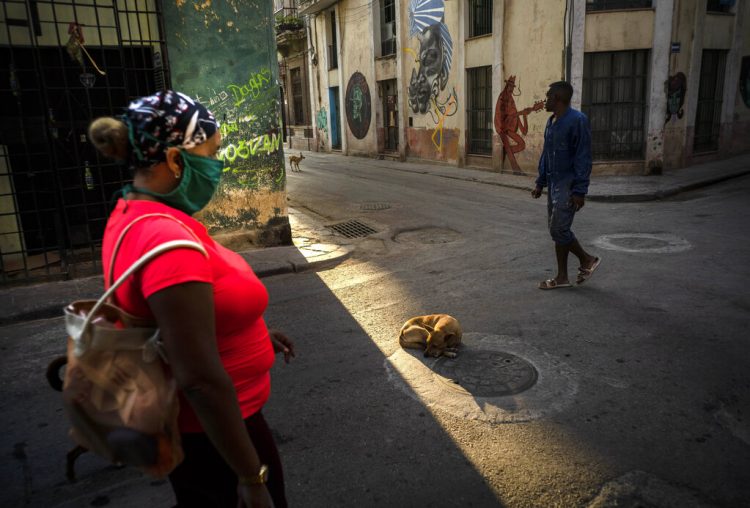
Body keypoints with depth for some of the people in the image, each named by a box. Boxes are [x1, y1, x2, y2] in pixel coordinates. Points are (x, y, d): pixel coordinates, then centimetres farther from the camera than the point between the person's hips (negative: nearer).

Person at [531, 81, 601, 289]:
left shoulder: (577, 120, -13)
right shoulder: (551, 121, 13)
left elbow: (583, 158, -17)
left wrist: (579, 190, -20)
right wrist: (540, 183, 17)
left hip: (568, 185, -9)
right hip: (554, 184, 9)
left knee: (559, 229, -8)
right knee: (557, 228, 10)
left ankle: (587, 259, 14)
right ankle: (562, 276, 19)